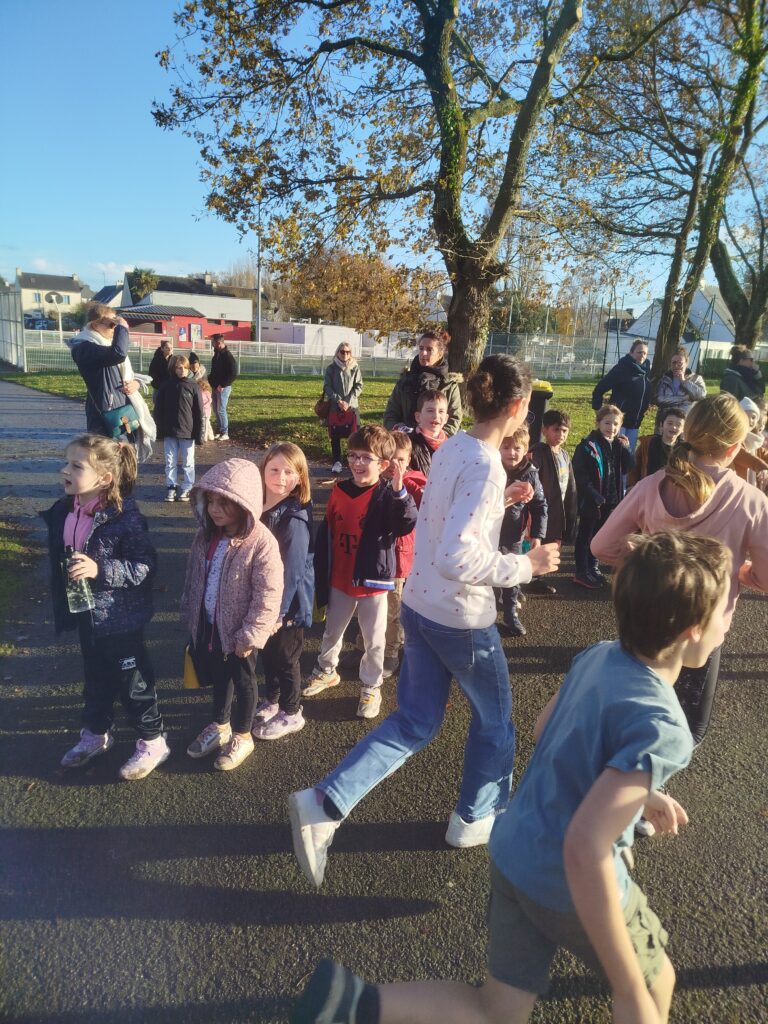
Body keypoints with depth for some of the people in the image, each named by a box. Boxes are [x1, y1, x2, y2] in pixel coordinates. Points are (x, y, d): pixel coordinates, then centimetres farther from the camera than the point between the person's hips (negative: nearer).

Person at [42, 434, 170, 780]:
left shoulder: (124, 517, -26)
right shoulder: (64, 511, -3)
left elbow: (145, 566, -24)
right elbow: (60, 560, 11)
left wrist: (100, 569, -33)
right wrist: (63, 604, 16)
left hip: (120, 618, -7)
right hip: (86, 614, 7)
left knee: (132, 680, 9)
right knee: (95, 677, 25)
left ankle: (153, 742, 29)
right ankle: (96, 734, 47)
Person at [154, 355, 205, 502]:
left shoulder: (193, 386, -4)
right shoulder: (166, 386, 1)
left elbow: (199, 413, -4)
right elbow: (158, 409, 6)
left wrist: (200, 434, -7)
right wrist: (160, 430, 2)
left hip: (188, 432, -2)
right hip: (169, 432, 2)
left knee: (188, 462, 8)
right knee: (170, 462, 9)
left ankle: (187, 488, 18)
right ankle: (171, 487, 20)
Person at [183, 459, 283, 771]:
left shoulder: (261, 542, -26)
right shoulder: (207, 535, -4)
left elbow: (268, 594, -24)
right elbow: (194, 577, 9)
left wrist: (250, 635, -20)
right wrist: (190, 614, 13)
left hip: (239, 631, -6)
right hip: (209, 625, 6)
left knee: (243, 680, 15)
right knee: (217, 676, 24)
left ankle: (242, 737, 36)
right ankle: (219, 727, 47)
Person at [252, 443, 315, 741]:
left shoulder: (294, 518, -24)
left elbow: (292, 569, -23)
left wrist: (279, 611, -20)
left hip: (288, 602, -7)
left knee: (285, 657, 11)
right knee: (267, 652, 23)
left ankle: (291, 714, 32)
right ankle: (271, 700, 46)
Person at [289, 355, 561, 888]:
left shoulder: (452, 447, 2)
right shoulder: (484, 466, -24)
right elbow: (457, 558, -31)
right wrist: (526, 565, -20)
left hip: (418, 605, 8)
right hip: (463, 619, -8)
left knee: (414, 723, 18)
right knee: (495, 718, 20)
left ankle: (324, 803, 12)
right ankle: (477, 817, 41)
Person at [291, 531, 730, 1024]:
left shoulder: (597, 656, -4)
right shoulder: (661, 728, -28)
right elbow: (585, 849, -34)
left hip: (513, 855, 6)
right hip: (572, 887, -6)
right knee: (655, 985, 26)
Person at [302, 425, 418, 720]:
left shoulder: (387, 494, -14)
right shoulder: (339, 491, -2)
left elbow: (406, 525, -31)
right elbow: (325, 538, 3)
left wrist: (399, 493, -44)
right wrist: (321, 581, 5)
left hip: (373, 581, -4)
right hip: (339, 581, 4)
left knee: (374, 641, 12)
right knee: (332, 632, 24)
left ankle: (371, 687, 32)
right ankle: (326, 671, 48)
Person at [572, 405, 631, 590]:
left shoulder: (618, 445, 6)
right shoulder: (588, 446, -16)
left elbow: (626, 469, 6)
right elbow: (580, 476, -19)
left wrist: (625, 449, -8)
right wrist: (595, 497, -22)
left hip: (610, 500, 7)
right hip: (591, 501, -7)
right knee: (585, 536, 4)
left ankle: (592, 567, 31)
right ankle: (581, 572, 12)